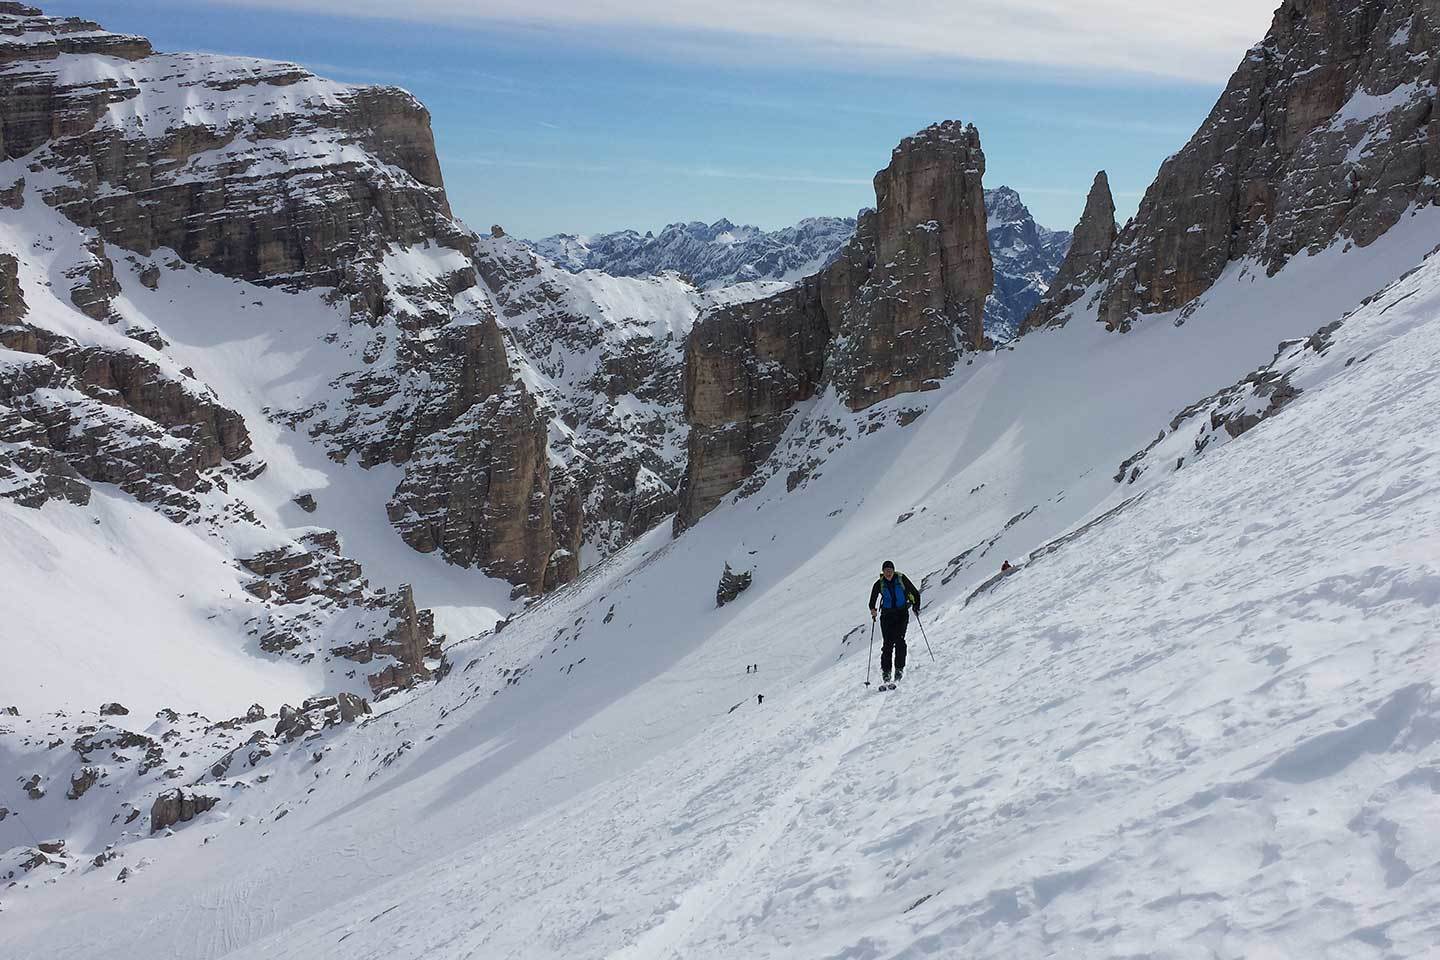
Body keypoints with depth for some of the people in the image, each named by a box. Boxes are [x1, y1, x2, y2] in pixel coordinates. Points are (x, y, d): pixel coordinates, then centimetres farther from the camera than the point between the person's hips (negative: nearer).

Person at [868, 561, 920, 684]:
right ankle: (886, 671, -6)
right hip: (887, 614, 1)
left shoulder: (901, 579, -1)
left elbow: (915, 593, 7)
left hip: (902, 613, -1)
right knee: (888, 642, -8)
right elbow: (872, 600, 5)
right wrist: (873, 610, -15)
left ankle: (899, 668, -12)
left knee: (899, 639, -17)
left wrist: (916, 606, -5)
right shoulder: (879, 584, 2)